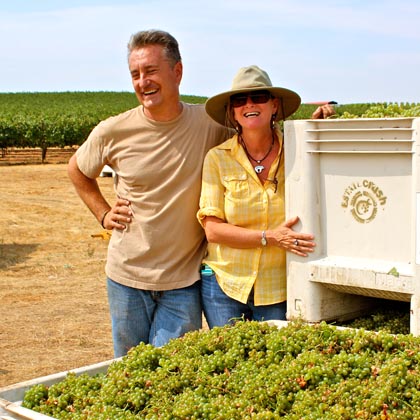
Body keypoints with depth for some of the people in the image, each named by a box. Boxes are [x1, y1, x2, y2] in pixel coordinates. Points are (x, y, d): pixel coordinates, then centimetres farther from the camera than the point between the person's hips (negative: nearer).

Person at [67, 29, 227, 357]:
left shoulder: (210, 124, -8)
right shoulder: (113, 132, -6)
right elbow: (77, 170, 15)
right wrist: (103, 213, 5)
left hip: (185, 280, -1)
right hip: (127, 278, 2)